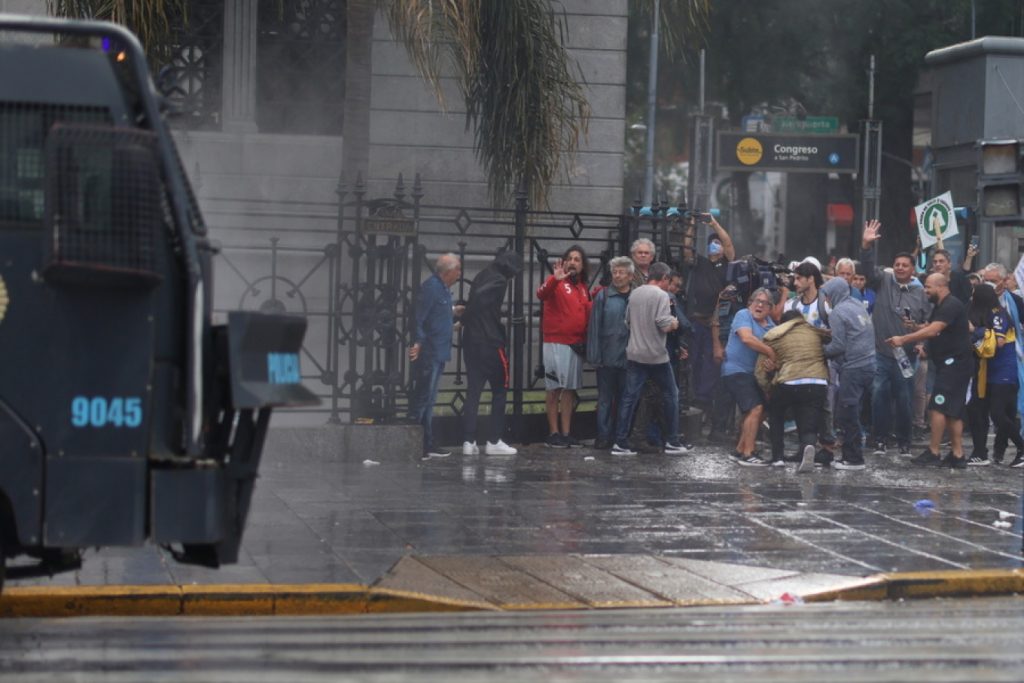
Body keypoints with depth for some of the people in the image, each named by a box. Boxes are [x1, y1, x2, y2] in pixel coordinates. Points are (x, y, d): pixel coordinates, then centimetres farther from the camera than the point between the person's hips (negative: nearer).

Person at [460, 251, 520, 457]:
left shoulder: (482, 276, 17)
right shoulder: (499, 281, -10)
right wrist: (465, 318, -15)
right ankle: (494, 441, 2)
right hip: (490, 343, -7)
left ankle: (469, 441, 0)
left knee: (473, 391, 6)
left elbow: (474, 302, 13)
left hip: (471, 341, 7)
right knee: (500, 390, 4)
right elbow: (480, 297, -24)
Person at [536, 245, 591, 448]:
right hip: (556, 343, -7)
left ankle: (566, 433, 14)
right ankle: (553, 433, 2)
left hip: (577, 344, 7)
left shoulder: (583, 288, 15)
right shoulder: (557, 282, -6)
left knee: (570, 390, 9)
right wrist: (555, 279, -42)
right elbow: (542, 294, -26)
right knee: (554, 389, -2)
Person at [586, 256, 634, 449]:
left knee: (624, 399, 9)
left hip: (629, 359, 1)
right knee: (605, 398, 4)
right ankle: (604, 436, 8)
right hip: (607, 359, -1)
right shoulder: (603, 296, 1)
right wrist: (594, 355, -7)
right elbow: (594, 327, -1)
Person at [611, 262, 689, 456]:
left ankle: (620, 443, -1)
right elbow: (665, 325, -19)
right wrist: (674, 323, 1)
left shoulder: (635, 293, 8)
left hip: (635, 354, 5)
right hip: (656, 356, -5)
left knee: (629, 397, 3)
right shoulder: (661, 295, -12)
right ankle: (672, 441, 12)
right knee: (671, 395, 10)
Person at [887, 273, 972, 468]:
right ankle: (957, 455, 9)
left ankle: (933, 453, -7)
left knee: (938, 407, -10)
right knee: (953, 411, 8)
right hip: (951, 364, 10)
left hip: (954, 363, -10)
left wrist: (903, 339, -22)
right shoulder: (941, 306, 18)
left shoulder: (951, 305, -16)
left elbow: (932, 331, -25)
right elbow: (927, 328, 17)